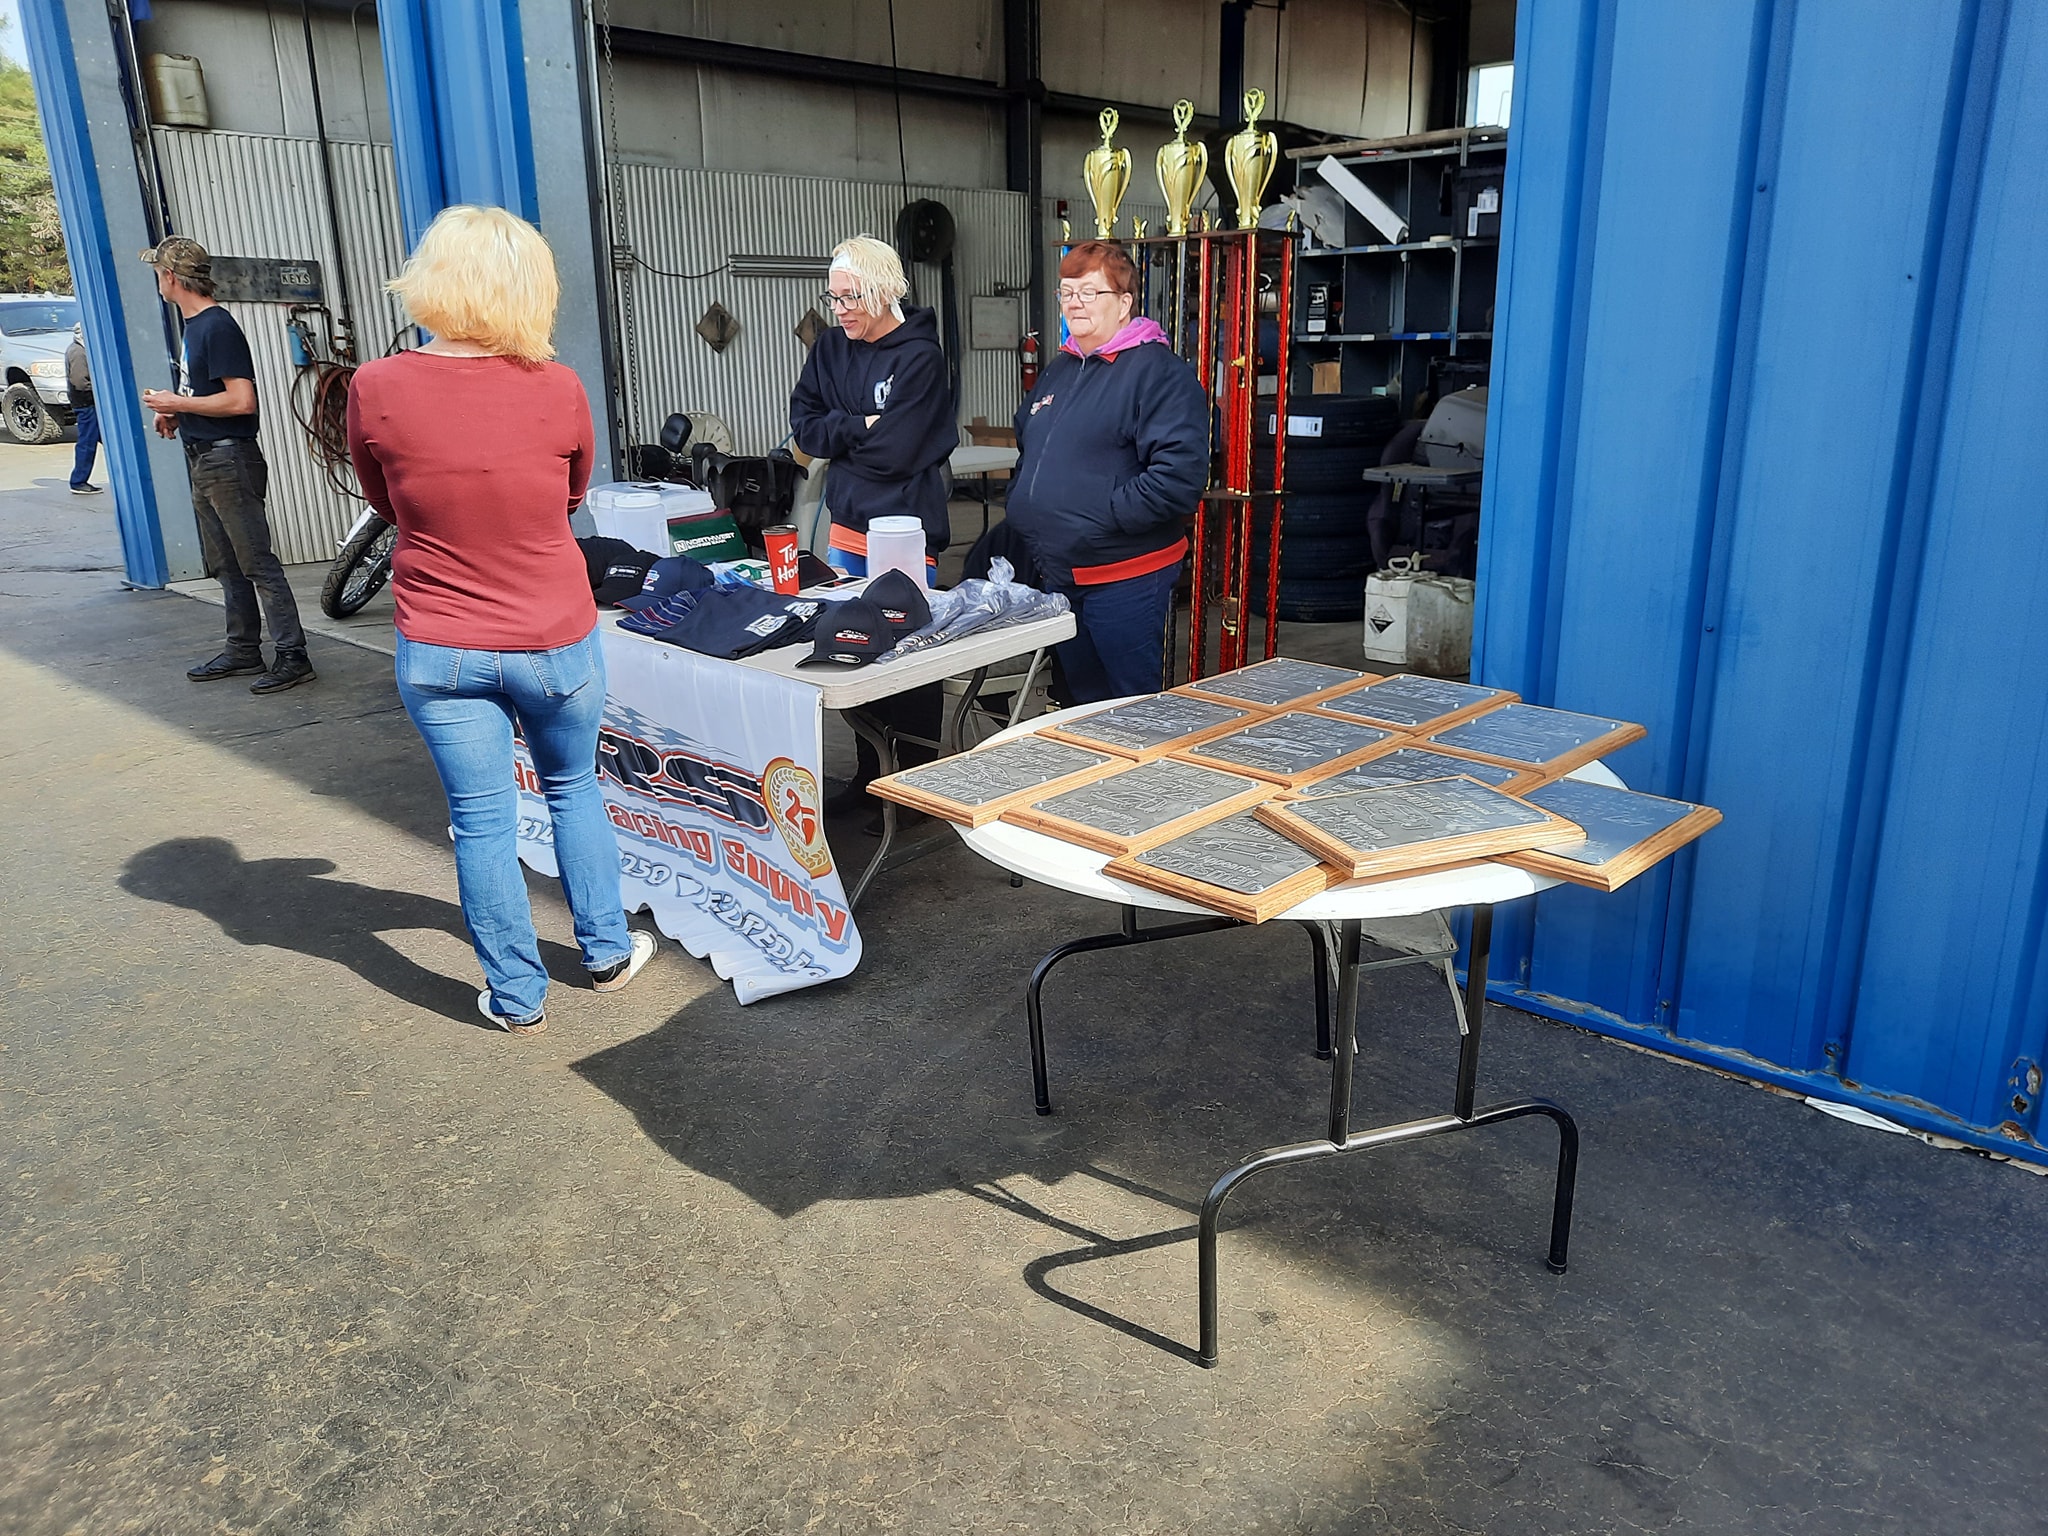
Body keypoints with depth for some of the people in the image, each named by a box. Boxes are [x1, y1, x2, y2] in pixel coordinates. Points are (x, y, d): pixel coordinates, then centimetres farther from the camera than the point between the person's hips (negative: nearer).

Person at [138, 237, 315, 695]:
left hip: (229, 460, -10)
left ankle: (292, 656, -7)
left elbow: (241, 400, -23)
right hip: (203, 462, 10)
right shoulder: (193, 326, 15)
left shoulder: (218, 327, -15)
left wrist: (179, 403, -14)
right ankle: (243, 650, 22)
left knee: (257, 562, -9)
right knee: (224, 563, 14)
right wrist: (176, 412, 9)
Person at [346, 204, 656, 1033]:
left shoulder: (375, 389, -12)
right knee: (572, 790, 21)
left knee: (481, 819, 10)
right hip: (555, 642, 1)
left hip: (440, 651, 0)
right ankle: (608, 951, 33)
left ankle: (517, 994, 23)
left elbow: (385, 505, 6)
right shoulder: (557, 389, -12)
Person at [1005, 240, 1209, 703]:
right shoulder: (1059, 370, 16)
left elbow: (1179, 476, -24)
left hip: (1124, 577, -8)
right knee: (1080, 703, 19)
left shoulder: (1160, 372, -12)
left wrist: (1102, 516, -22)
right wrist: (1020, 509, 13)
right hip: (1057, 575, 8)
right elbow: (1029, 456, 29)